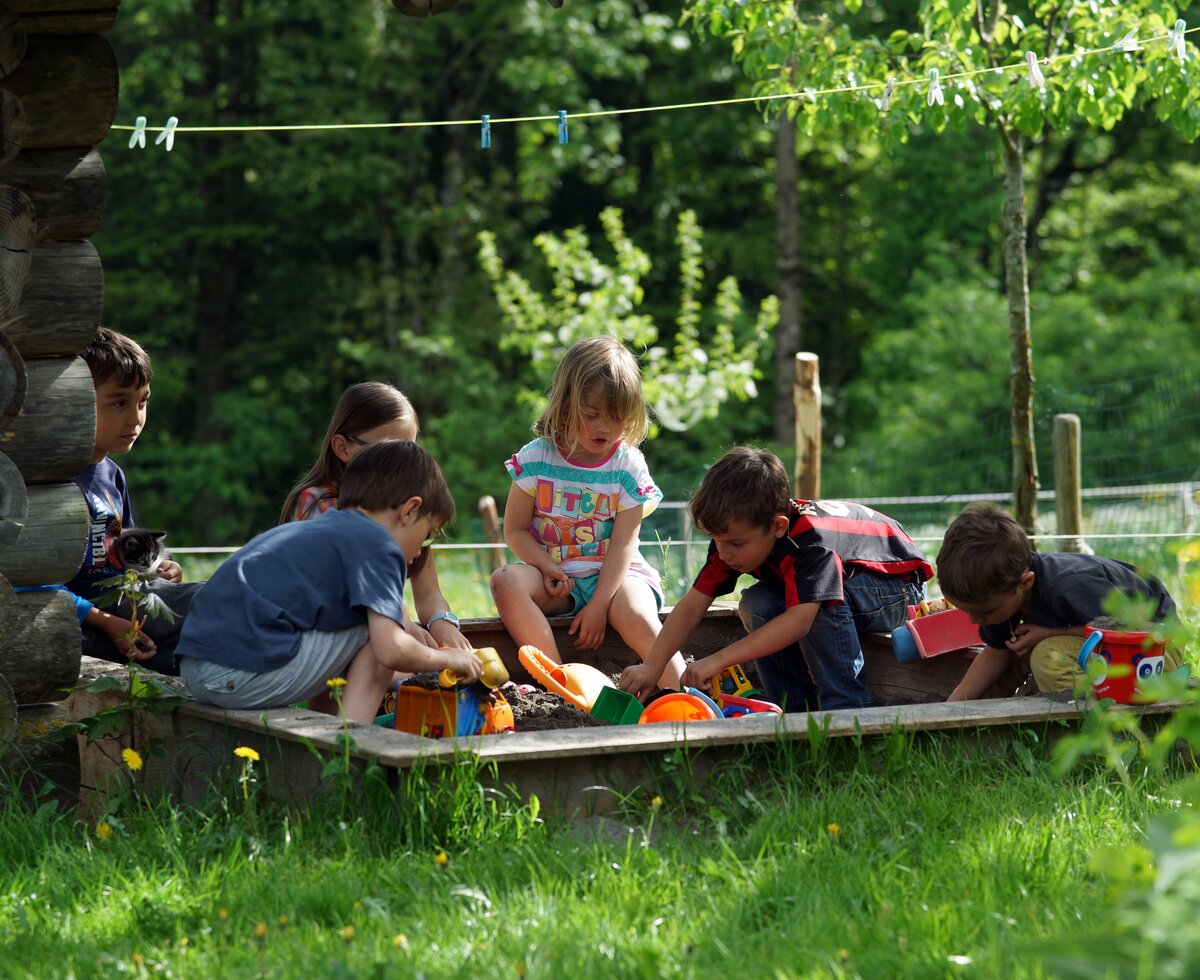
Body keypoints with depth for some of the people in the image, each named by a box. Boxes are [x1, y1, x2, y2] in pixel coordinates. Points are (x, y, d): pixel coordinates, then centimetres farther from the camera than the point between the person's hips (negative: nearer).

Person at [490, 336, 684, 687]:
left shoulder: (628, 466, -3)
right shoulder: (535, 459, -1)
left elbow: (623, 543, -9)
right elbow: (516, 530, 1)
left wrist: (599, 605, -19)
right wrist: (548, 569, -17)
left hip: (614, 574, -2)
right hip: (556, 577, 2)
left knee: (638, 618, -34)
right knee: (506, 581, -29)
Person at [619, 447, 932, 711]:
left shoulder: (811, 540, -39)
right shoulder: (734, 536, -16)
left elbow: (799, 620, -49)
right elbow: (693, 604, -15)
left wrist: (719, 660, -50)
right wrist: (651, 666, -27)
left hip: (898, 585, -7)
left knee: (816, 599, -36)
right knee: (756, 603, -17)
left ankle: (845, 706, -27)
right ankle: (793, 706, -10)